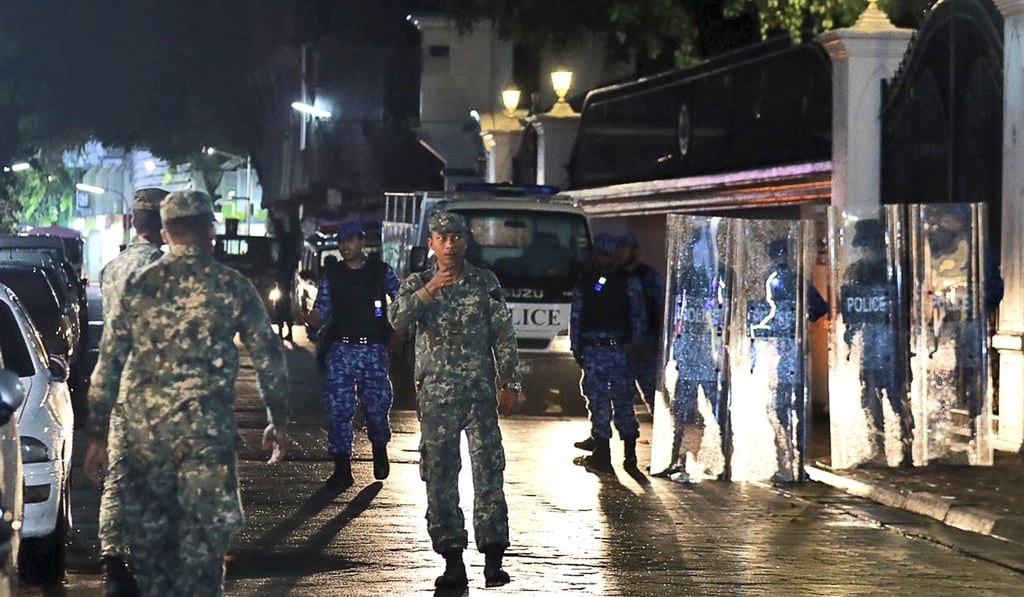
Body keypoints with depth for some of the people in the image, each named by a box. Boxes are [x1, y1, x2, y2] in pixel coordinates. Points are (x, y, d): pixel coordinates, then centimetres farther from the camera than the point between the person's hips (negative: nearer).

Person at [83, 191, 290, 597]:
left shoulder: (137, 286, 4)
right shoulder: (232, 287, 0)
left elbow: (108, 366, 4)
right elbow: (269, 358, 4)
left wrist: (96, 437, 10)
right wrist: (278, 422, 17)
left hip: (143, 429, 2)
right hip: (207, 428, -2)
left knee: (148, 537, 13)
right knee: (202, 542, 1)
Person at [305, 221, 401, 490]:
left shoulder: (381, 272, 4)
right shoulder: (332, 277, 7)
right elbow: (322, 311, 4)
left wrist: (399, 332, 3)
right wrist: (315, 318, -19)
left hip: (374, 349, -1)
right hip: (342, 349, 1)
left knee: (377, 407, 0)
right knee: (339, 409, -6)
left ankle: (380, 451, 30)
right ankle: (342, 469, -1)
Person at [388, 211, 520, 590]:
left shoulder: (485, 283, 6)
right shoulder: (418, 284, 6)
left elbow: (504, 336, 7)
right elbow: (398, 319, -12)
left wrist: (510, 383, 2)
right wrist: (426, 292, -25)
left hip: (479, 392, -1)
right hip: (436, 395, 1)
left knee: (489, 471, -7)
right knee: (439, 477, 1)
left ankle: (493, 559, -5)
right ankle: (452, 562, 6)